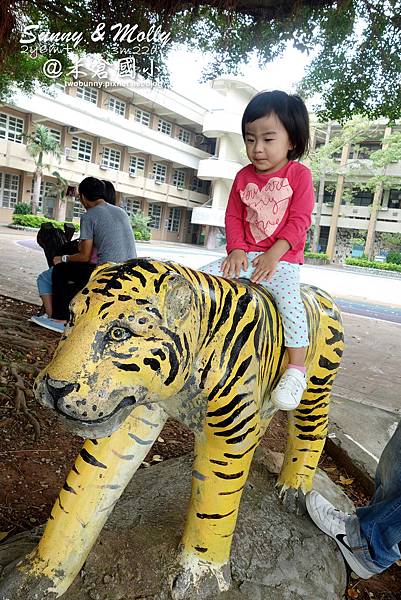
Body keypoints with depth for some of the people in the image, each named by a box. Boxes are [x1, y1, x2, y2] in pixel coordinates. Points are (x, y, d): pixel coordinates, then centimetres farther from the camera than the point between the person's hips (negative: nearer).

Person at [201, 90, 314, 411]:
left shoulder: (299, 174, -1)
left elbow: (299, 221, -8)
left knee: (289, 299, -28)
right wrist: (237, 249, -9)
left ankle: (297, 369, -18)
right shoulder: (244, 177, 11)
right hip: (245, 255, 5)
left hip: (283, 259, -4)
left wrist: (273, 255, -18)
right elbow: (233, 217, 9)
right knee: (204, 275, -13)